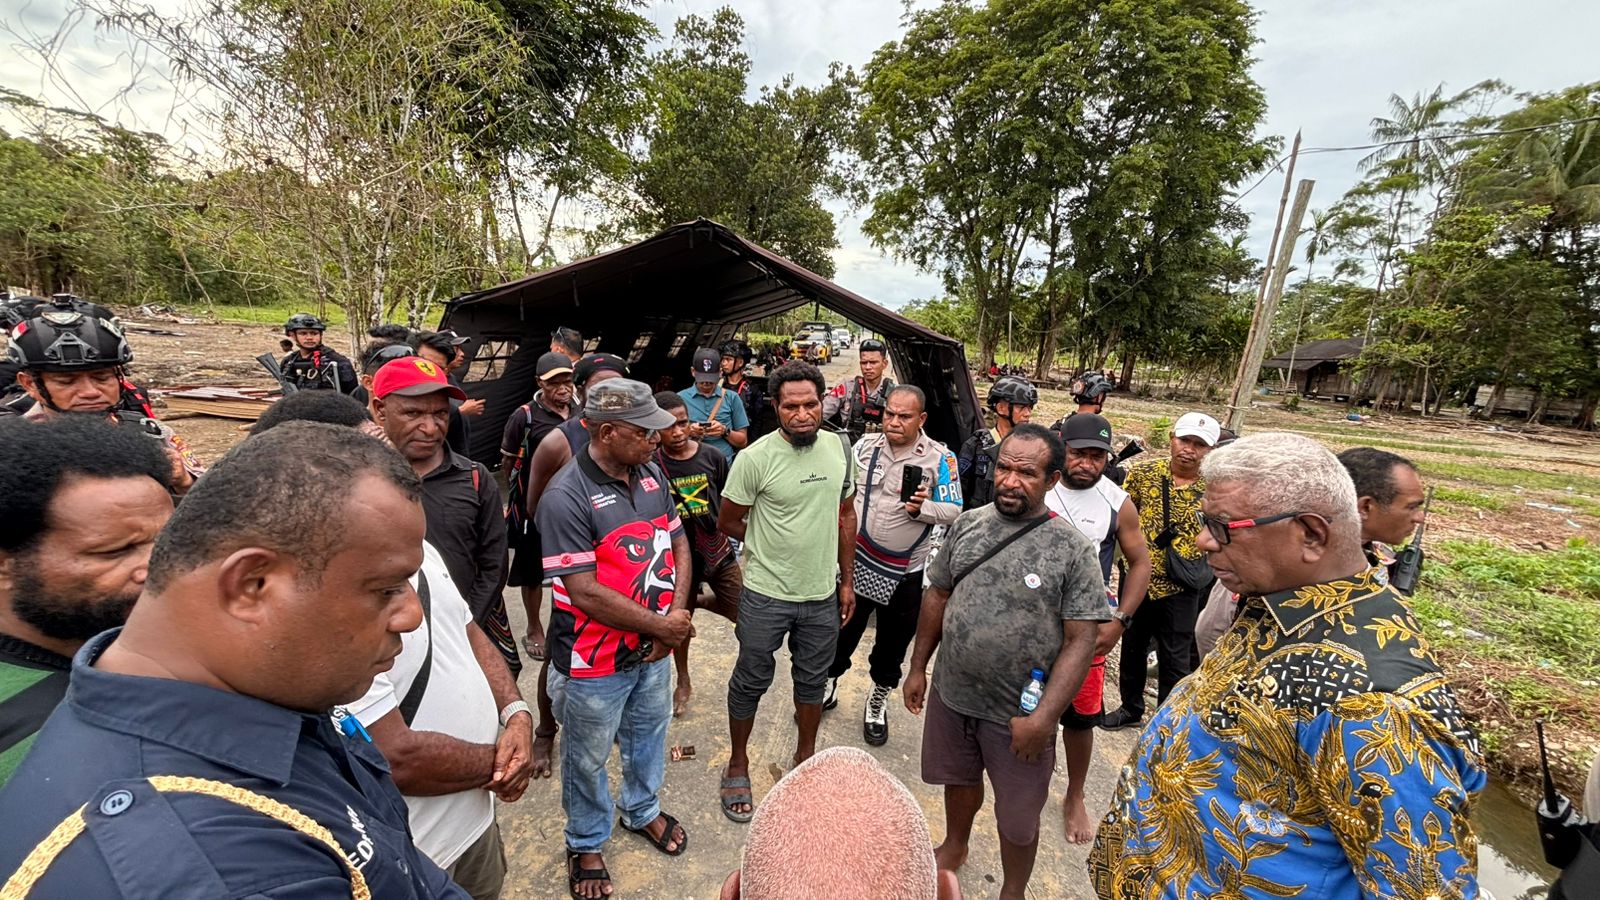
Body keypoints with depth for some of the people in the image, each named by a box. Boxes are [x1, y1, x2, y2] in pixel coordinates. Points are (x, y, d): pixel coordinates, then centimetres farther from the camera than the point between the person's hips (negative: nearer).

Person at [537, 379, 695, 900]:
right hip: (595, 663, -6)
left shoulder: (651, 474, -3)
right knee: (588, 759, 19)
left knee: (649, 737, 27)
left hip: (655, 649, 6)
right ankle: (586, 843, 46)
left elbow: (678, 543, 4)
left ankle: (643, 811, 55)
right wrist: (662, 625, -17)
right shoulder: (566, 497, -24)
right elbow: (586, 592, -25)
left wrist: (678, 612, -10)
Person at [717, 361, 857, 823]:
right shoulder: (755, 458, -18)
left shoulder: (840, 449, -3)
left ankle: (806, 756, 46)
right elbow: (728, 523, -7)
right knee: (751, 681, 15)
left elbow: (845, 516, 7)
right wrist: (771, 544, 2)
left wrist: (847, 580, 8)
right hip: (766, 595, -4)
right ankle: (738, 764, 40)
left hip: (823, 594, 4)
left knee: (813, 680, 22)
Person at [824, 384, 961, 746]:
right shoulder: (865, 446, -1)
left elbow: (954, 512, -9)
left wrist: (922, 508, -26)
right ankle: (828, 685, 40)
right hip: (857, 562, 2)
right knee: (842, 631, 15)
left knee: (893, 643, 16)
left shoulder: (940, 458, -9)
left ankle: (878, 699, 41)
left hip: (906, 571, -1)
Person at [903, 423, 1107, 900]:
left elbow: (1080, 641, -15)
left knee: (1018, 819, 16)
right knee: (959, 779, 26)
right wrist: (918, 667, 8)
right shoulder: (968, 523, -3)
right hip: (950, 695, 4)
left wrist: (1042, 718, -20)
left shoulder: (1072, 549, -15)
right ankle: (954, 847, 55)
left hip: (1018, 714, -3)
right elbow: (938, 596, 5)